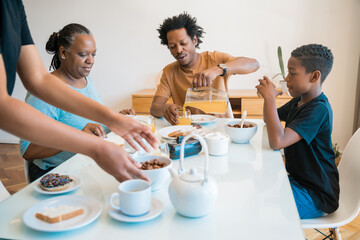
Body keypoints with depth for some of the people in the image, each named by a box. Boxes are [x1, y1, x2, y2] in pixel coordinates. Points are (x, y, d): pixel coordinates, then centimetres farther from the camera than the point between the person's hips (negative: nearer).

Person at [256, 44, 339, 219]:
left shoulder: (319, 109, -24)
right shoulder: (299, 101, 3)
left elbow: (277, 142, -35)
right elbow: (269, 120, 19)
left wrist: (270, 98, -28)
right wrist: (268, 95, -1)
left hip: (315, 195, -9)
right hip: (297, 179, 9)